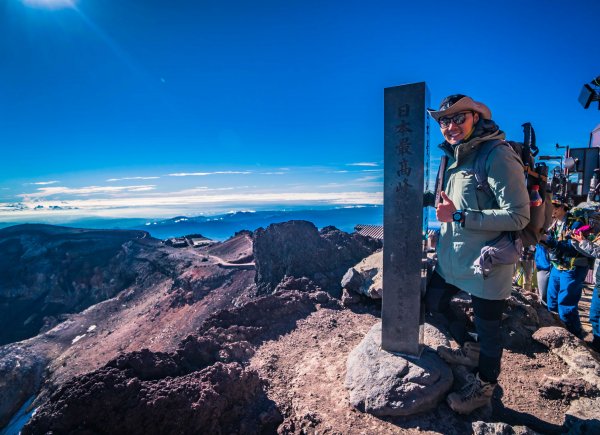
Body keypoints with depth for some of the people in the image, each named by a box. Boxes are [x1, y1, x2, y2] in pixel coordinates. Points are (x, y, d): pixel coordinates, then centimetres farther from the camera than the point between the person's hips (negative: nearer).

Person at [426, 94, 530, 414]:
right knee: (434, 302, 21)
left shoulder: (498, 156, -19)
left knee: (487, 328, 9)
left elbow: (518, 216, -24)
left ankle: (483, 388, 34)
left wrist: (459, 216, -25)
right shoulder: (454, 157, 8)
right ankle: (471, 351, 45)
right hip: (452, 257, 9)